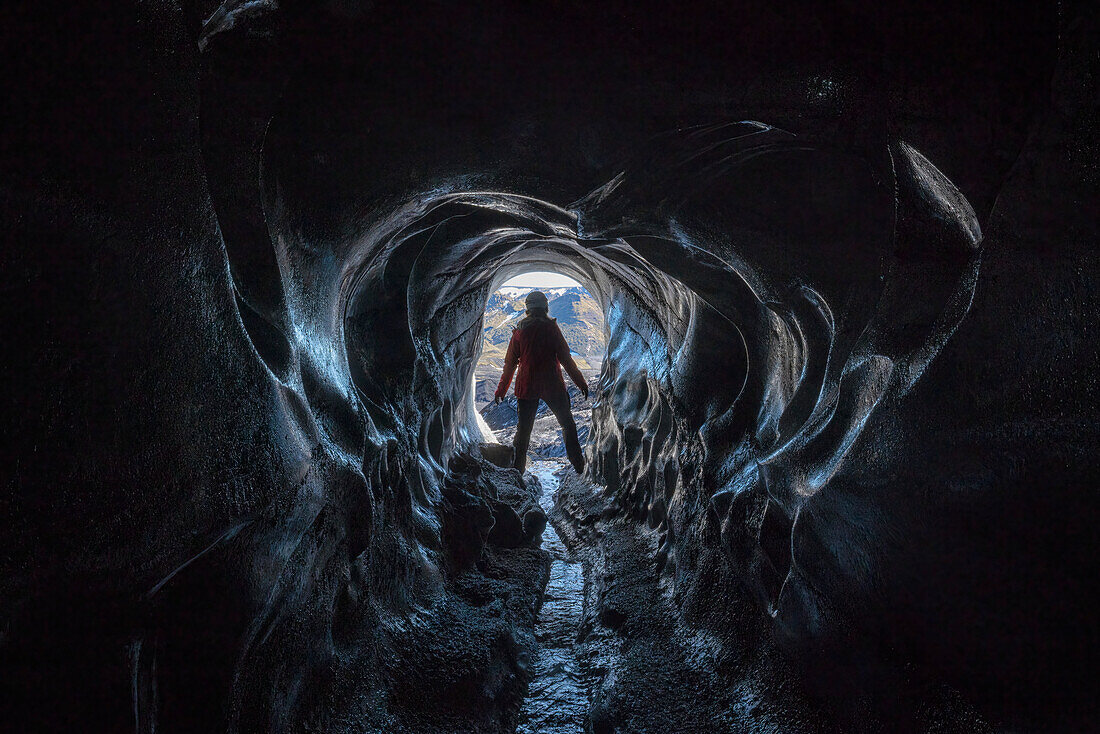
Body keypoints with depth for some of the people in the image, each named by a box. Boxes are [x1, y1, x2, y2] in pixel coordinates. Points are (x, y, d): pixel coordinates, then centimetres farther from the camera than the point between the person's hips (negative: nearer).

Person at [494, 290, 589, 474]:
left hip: (527, 387, 2)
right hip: (553, 386, -2)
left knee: (523, 430, 9)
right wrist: (581, 383, -1)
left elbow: (510, 364, 5)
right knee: (568, 426, 12)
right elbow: (565, 358, -7)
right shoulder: (551, 327, -6)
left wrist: (500, 391, 13)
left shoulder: (519, 331, 1)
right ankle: (580, 467, 12)